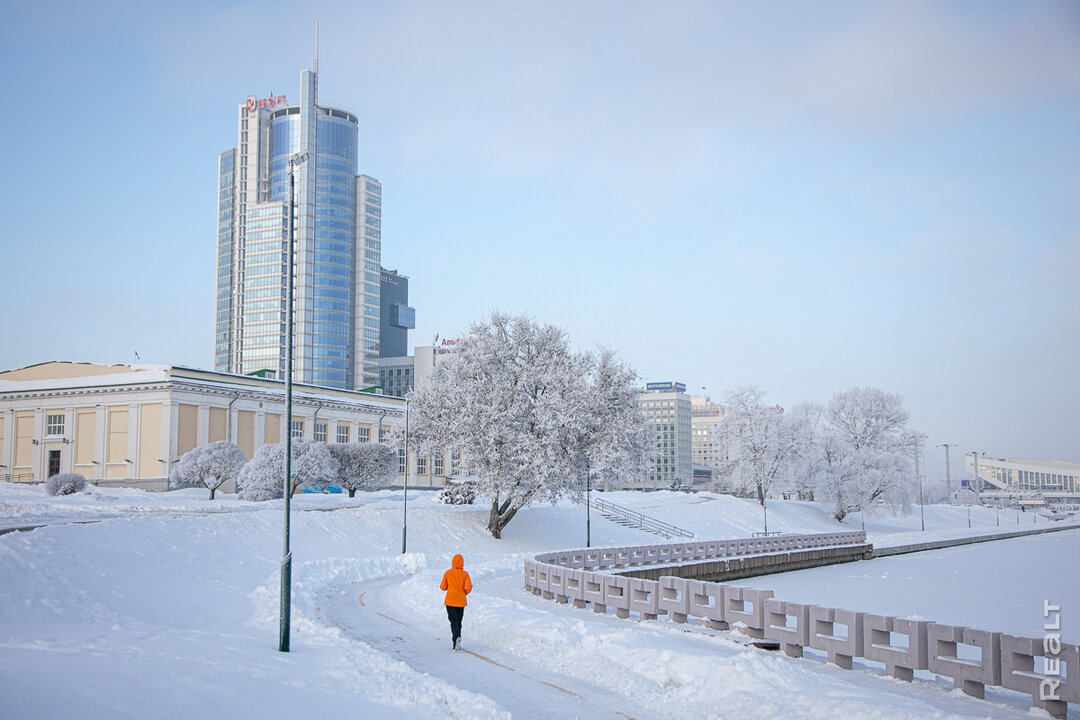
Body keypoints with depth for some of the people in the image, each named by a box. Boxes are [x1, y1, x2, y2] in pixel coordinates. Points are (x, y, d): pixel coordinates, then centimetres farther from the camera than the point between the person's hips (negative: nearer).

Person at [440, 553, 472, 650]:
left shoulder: (447, 573, -3)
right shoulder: (465, 574, -4)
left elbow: (443, 587, 2)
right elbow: (469, 587, -15)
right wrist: (465, 592, 6)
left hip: (450, 601, -1)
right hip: (461, 602, 1)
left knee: (453, 621, -5)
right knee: (458, 621, 15)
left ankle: (457, 636, -33)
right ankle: (456, 643, 19)